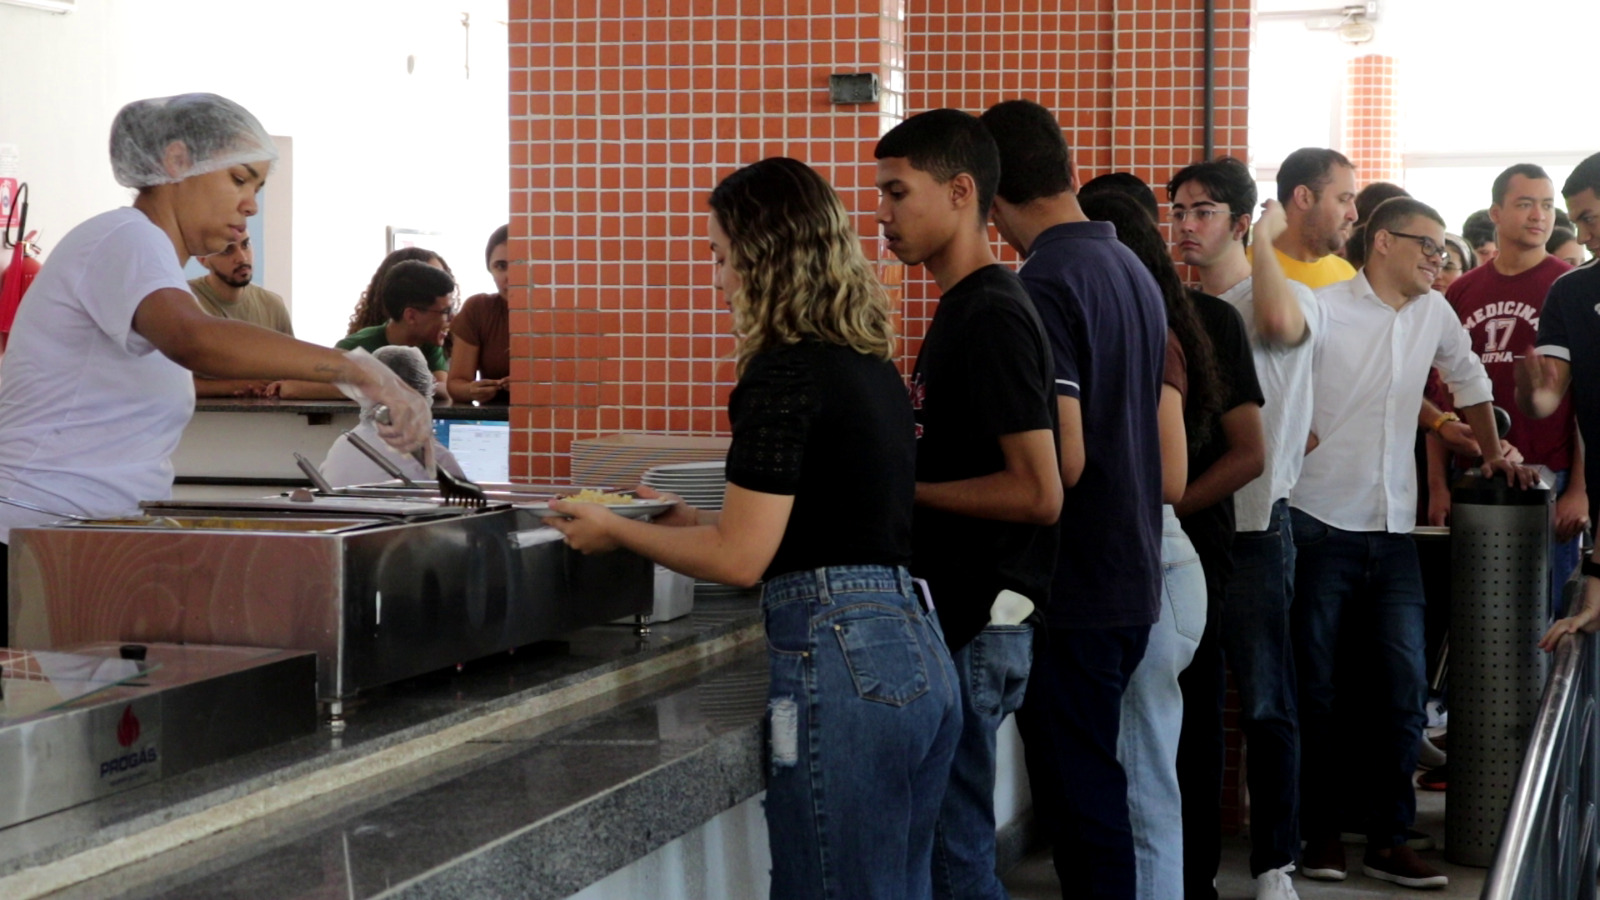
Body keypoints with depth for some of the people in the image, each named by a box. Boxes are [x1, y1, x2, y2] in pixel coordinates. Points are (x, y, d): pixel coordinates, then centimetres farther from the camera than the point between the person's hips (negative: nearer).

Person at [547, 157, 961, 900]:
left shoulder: (784, 374, -12)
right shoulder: (874, 366, 14)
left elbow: (739, 558, -12)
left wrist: (616, 532, 2)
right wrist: (687, 520, 24)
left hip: (845, 668, -9)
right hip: (919, 650, 9)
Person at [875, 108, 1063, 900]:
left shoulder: (992, 316, -16)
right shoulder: (963, 308, 15)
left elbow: (1038, 493, -21)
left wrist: (902, 487, -15)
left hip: (974, 633, -10)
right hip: (952, 624, 10)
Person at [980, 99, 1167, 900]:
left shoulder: (1045, 285, -17)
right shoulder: (1134, 272, 11)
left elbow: (1062, 459, -23)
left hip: (1070, 593, -9)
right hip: (1134, 583, 9)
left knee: (1078, 802, -2)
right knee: (1095, 785, 17)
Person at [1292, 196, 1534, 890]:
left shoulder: (1435, 313, 10)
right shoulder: (1324, 308, -7)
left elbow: (1469, 379, 26)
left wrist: (1493, 454, 25)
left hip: (1394, 530, 5)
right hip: (1321, 521, -5)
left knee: (1403, 686, 0)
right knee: (1315, 686, 2)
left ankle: (1388, 839, 7)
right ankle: (1322, 832, 13)